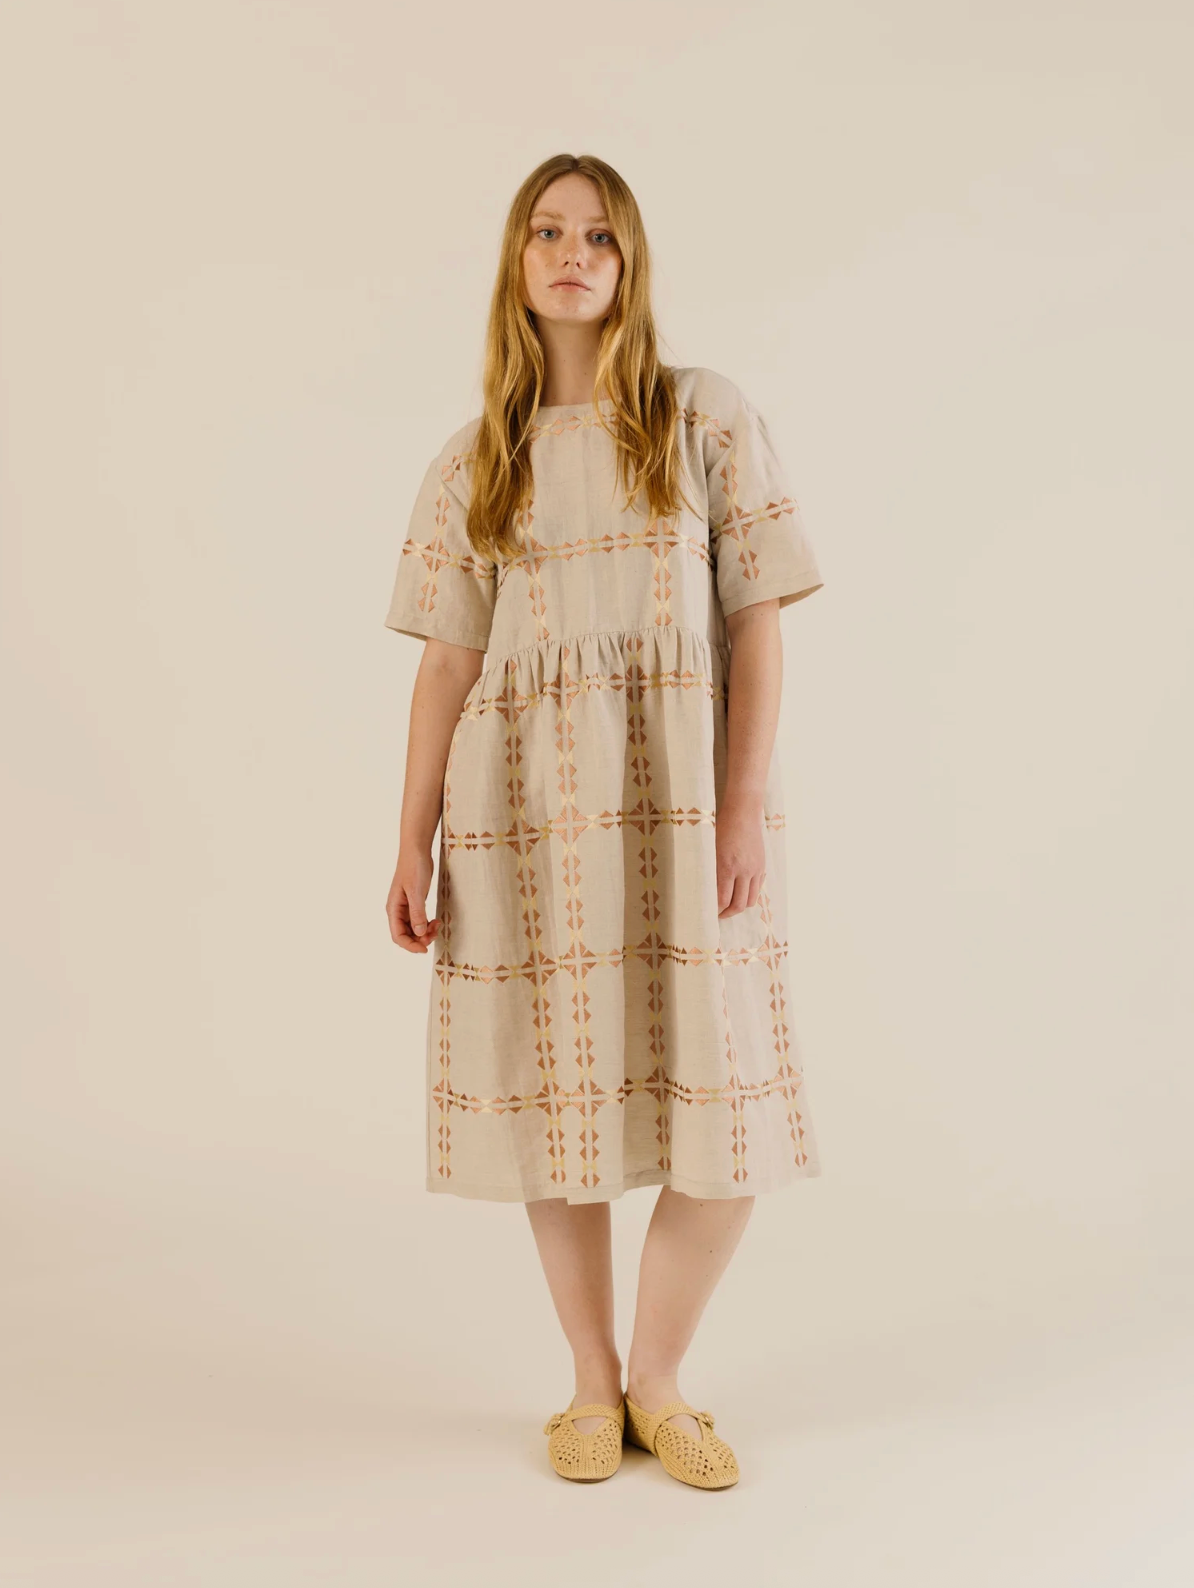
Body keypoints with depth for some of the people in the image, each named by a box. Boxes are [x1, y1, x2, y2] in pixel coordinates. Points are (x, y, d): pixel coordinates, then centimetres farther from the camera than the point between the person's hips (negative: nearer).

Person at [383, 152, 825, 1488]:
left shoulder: (710, 419, 5)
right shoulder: (475, 460, 10)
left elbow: (758, 622, 0)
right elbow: (446, 660, 7)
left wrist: (747, 804, -9)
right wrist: (413, 841, 1)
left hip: (683, 800, -1)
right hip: (529, 808, 1)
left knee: (725, 1113, -2)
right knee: (558, 1093, 5)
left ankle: (656, 1381, 21)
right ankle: (592, 1384, 25)